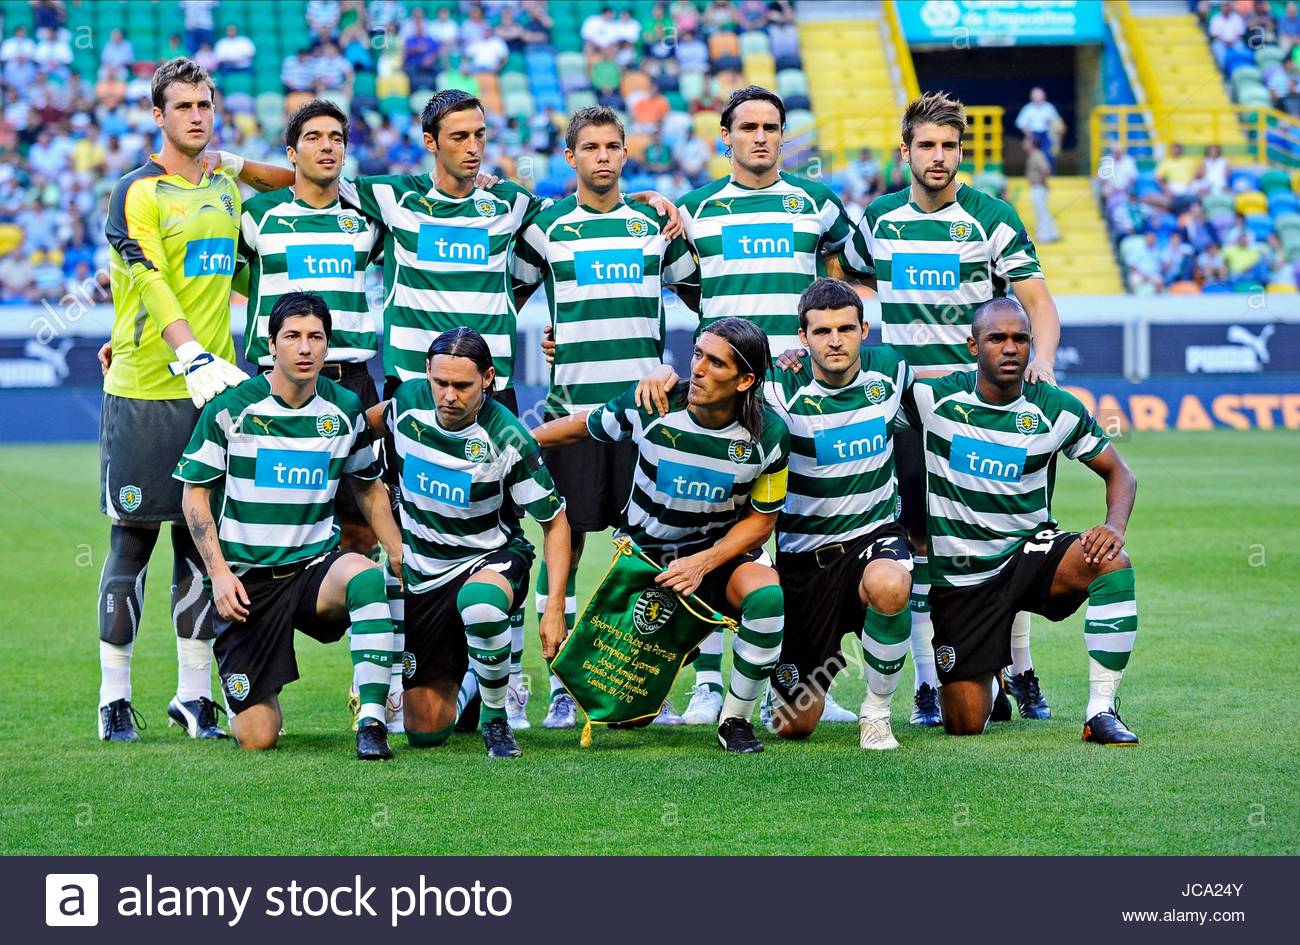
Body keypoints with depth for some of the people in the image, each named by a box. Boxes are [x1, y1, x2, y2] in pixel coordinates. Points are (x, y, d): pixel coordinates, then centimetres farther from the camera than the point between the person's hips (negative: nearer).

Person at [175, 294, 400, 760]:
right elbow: (195, 492, 1)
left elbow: (369, 486, 18)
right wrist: (219, 572, -10)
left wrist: (401, 555, 6)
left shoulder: (345, 408, 3)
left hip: (317, 566, 2)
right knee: (256, 739, -6)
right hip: (248, 577, -2)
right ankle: (249, 697, 33)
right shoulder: (232, 407, -6)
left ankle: (372, 723, -32)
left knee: (366, 575, -38)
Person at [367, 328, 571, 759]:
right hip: (422, 573, 4)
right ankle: (465, 683, 41)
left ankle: (495, 719, -17)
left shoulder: (508, 440, -21)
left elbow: (555, 521, -13)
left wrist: (555, 607, -20)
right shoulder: (409, 401, -11)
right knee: (425, 732, 3)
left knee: (478, 602, -44)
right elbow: (374, 421, 16)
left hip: (492, 558, -4)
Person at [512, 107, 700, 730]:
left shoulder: (655, 224, 11)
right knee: (567, 537, -4)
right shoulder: (546, 227, 4)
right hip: (573, 400, -2)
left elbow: (701, 295, 22)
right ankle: (562, 687, 3)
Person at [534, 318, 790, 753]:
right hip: (643, 550, 0)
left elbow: (761, 520, -5)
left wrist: (702, 563, -20)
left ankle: (735, 720, -14)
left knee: (769, 595, -36)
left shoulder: (769, 434, -15)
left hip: (720, 552, 0)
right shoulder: (648, 406, -17)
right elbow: (581, 427, 2)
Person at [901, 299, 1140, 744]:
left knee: (1112, 562, -33)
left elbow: (1119, 474, 4)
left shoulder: (1057, 410, -6)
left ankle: (1101, 711, -24)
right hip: (960, 575, 0)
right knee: (965, 727, -5)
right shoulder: (934, 397, -9)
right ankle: (988, 680, 36)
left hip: (1030, 552, 1)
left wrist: (1115, 527, -17)